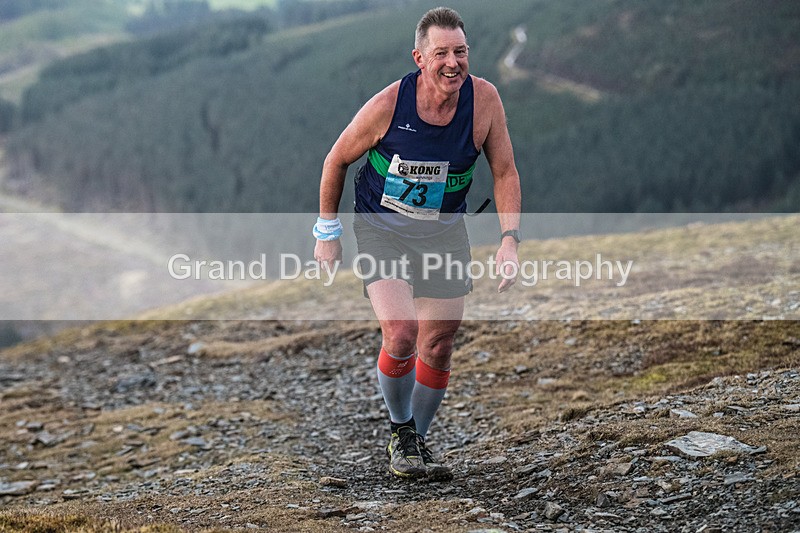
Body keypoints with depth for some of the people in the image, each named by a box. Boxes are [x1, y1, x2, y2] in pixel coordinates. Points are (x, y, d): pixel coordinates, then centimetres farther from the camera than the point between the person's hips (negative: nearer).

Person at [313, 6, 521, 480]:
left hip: (445, 231, 3)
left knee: (439, 348, 7)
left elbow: (505, 172, -4)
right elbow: (337, 160, -6)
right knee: (401, 335, -20)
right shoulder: (388, 104, -22)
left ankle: (419, 441, 29)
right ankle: (400, 434, 6)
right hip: (382, 227, -3)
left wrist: (510, 240, -15)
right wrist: (327, 233, -1)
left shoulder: (484, 99, -15)